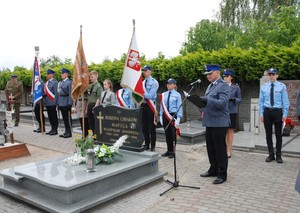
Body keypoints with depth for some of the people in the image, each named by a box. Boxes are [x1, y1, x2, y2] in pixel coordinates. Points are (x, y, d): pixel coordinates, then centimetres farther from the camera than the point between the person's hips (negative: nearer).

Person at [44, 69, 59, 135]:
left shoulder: (55, 82, -8)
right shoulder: (46, 83, 14)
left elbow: (56, 93, -12)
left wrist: (55, 103, -16)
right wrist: (44, 100, 12)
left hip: (52, 103, -7)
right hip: (47, 103, 7)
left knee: (54, 117, 0)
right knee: (50, 117, 12)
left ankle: (55, 130, 7)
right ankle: (52, 129, 21)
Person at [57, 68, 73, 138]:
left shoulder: (69, 82, -7)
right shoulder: (60, 82, 15)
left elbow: (71, 93, -13)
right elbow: (58, 93, 17)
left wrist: (69, 104, -17)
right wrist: (58, 103, 12)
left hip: (66, 103, -7)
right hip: (61, 103, 7)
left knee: (68, 118, 0)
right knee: (64, 118, 12)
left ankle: (69, 133, 7)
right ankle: (66, 132, 20)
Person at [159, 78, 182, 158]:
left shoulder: (177, 95, -4)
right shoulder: (164, 95, 8)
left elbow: (179, 107, -6)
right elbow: (162, 106, 13)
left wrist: (178, 118, -12)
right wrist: (161, 116, 8)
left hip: (173, 115, -4)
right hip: (165, 115, 4)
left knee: (172, 134, 0)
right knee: (167, 134, 10)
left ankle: (172, 152, 11)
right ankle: (168, 150, 21)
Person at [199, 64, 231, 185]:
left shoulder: (224, 86, -11)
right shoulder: (210, 86, 17)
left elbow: (222, 103, -23)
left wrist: (207, 100, -31)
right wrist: (202, 101, 3)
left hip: (219, 123, -8)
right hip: (210, 122, 8)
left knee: (220, 149, 0)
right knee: (210, 148, 14)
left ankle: (222, 174, 10)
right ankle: (213, 170, 28)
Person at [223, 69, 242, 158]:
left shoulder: (236, 87, 3)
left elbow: (239, 99, 3)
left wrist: (232, 99, -16)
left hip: (232, 112, -1)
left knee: (230, 131, 5)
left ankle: (229, 151, 13)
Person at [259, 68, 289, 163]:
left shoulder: (282, 86, -3)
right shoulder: (264, 86, 4)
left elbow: (285, 101, -2)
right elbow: (261, 101, 7)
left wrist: (285, 114, -6)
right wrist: (261, 113, 2)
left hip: (278, 112, -2)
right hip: (267, 112, 2)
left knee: (278, 134, 7)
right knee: (268, 134, 8)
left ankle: (278, 155, 18)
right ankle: (271, 155, 20)